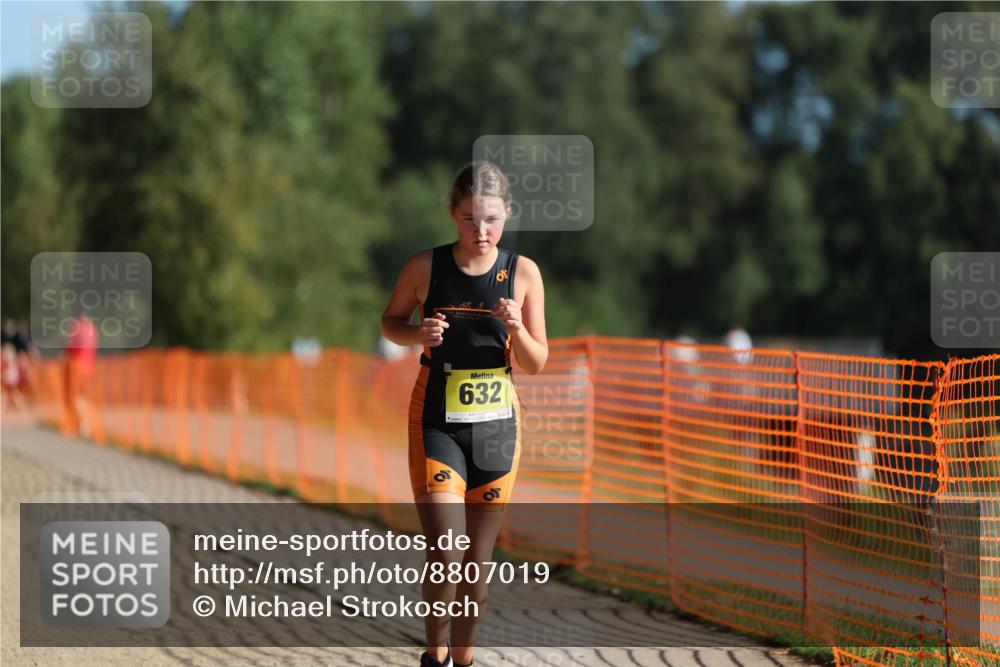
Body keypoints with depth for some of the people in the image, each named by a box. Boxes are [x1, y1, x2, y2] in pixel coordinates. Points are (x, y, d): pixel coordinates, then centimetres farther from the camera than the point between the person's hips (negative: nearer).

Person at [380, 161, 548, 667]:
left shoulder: (523, 273, -2)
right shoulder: (425, 267, -6)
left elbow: (536, 364, 3)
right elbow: (389, 322, 10)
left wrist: (516, 328, -17)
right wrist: (419, 333, -12)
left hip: (496, 425, 2)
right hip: (437, 422, -2)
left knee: (478, 563, 8)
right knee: (445, 556, -15)